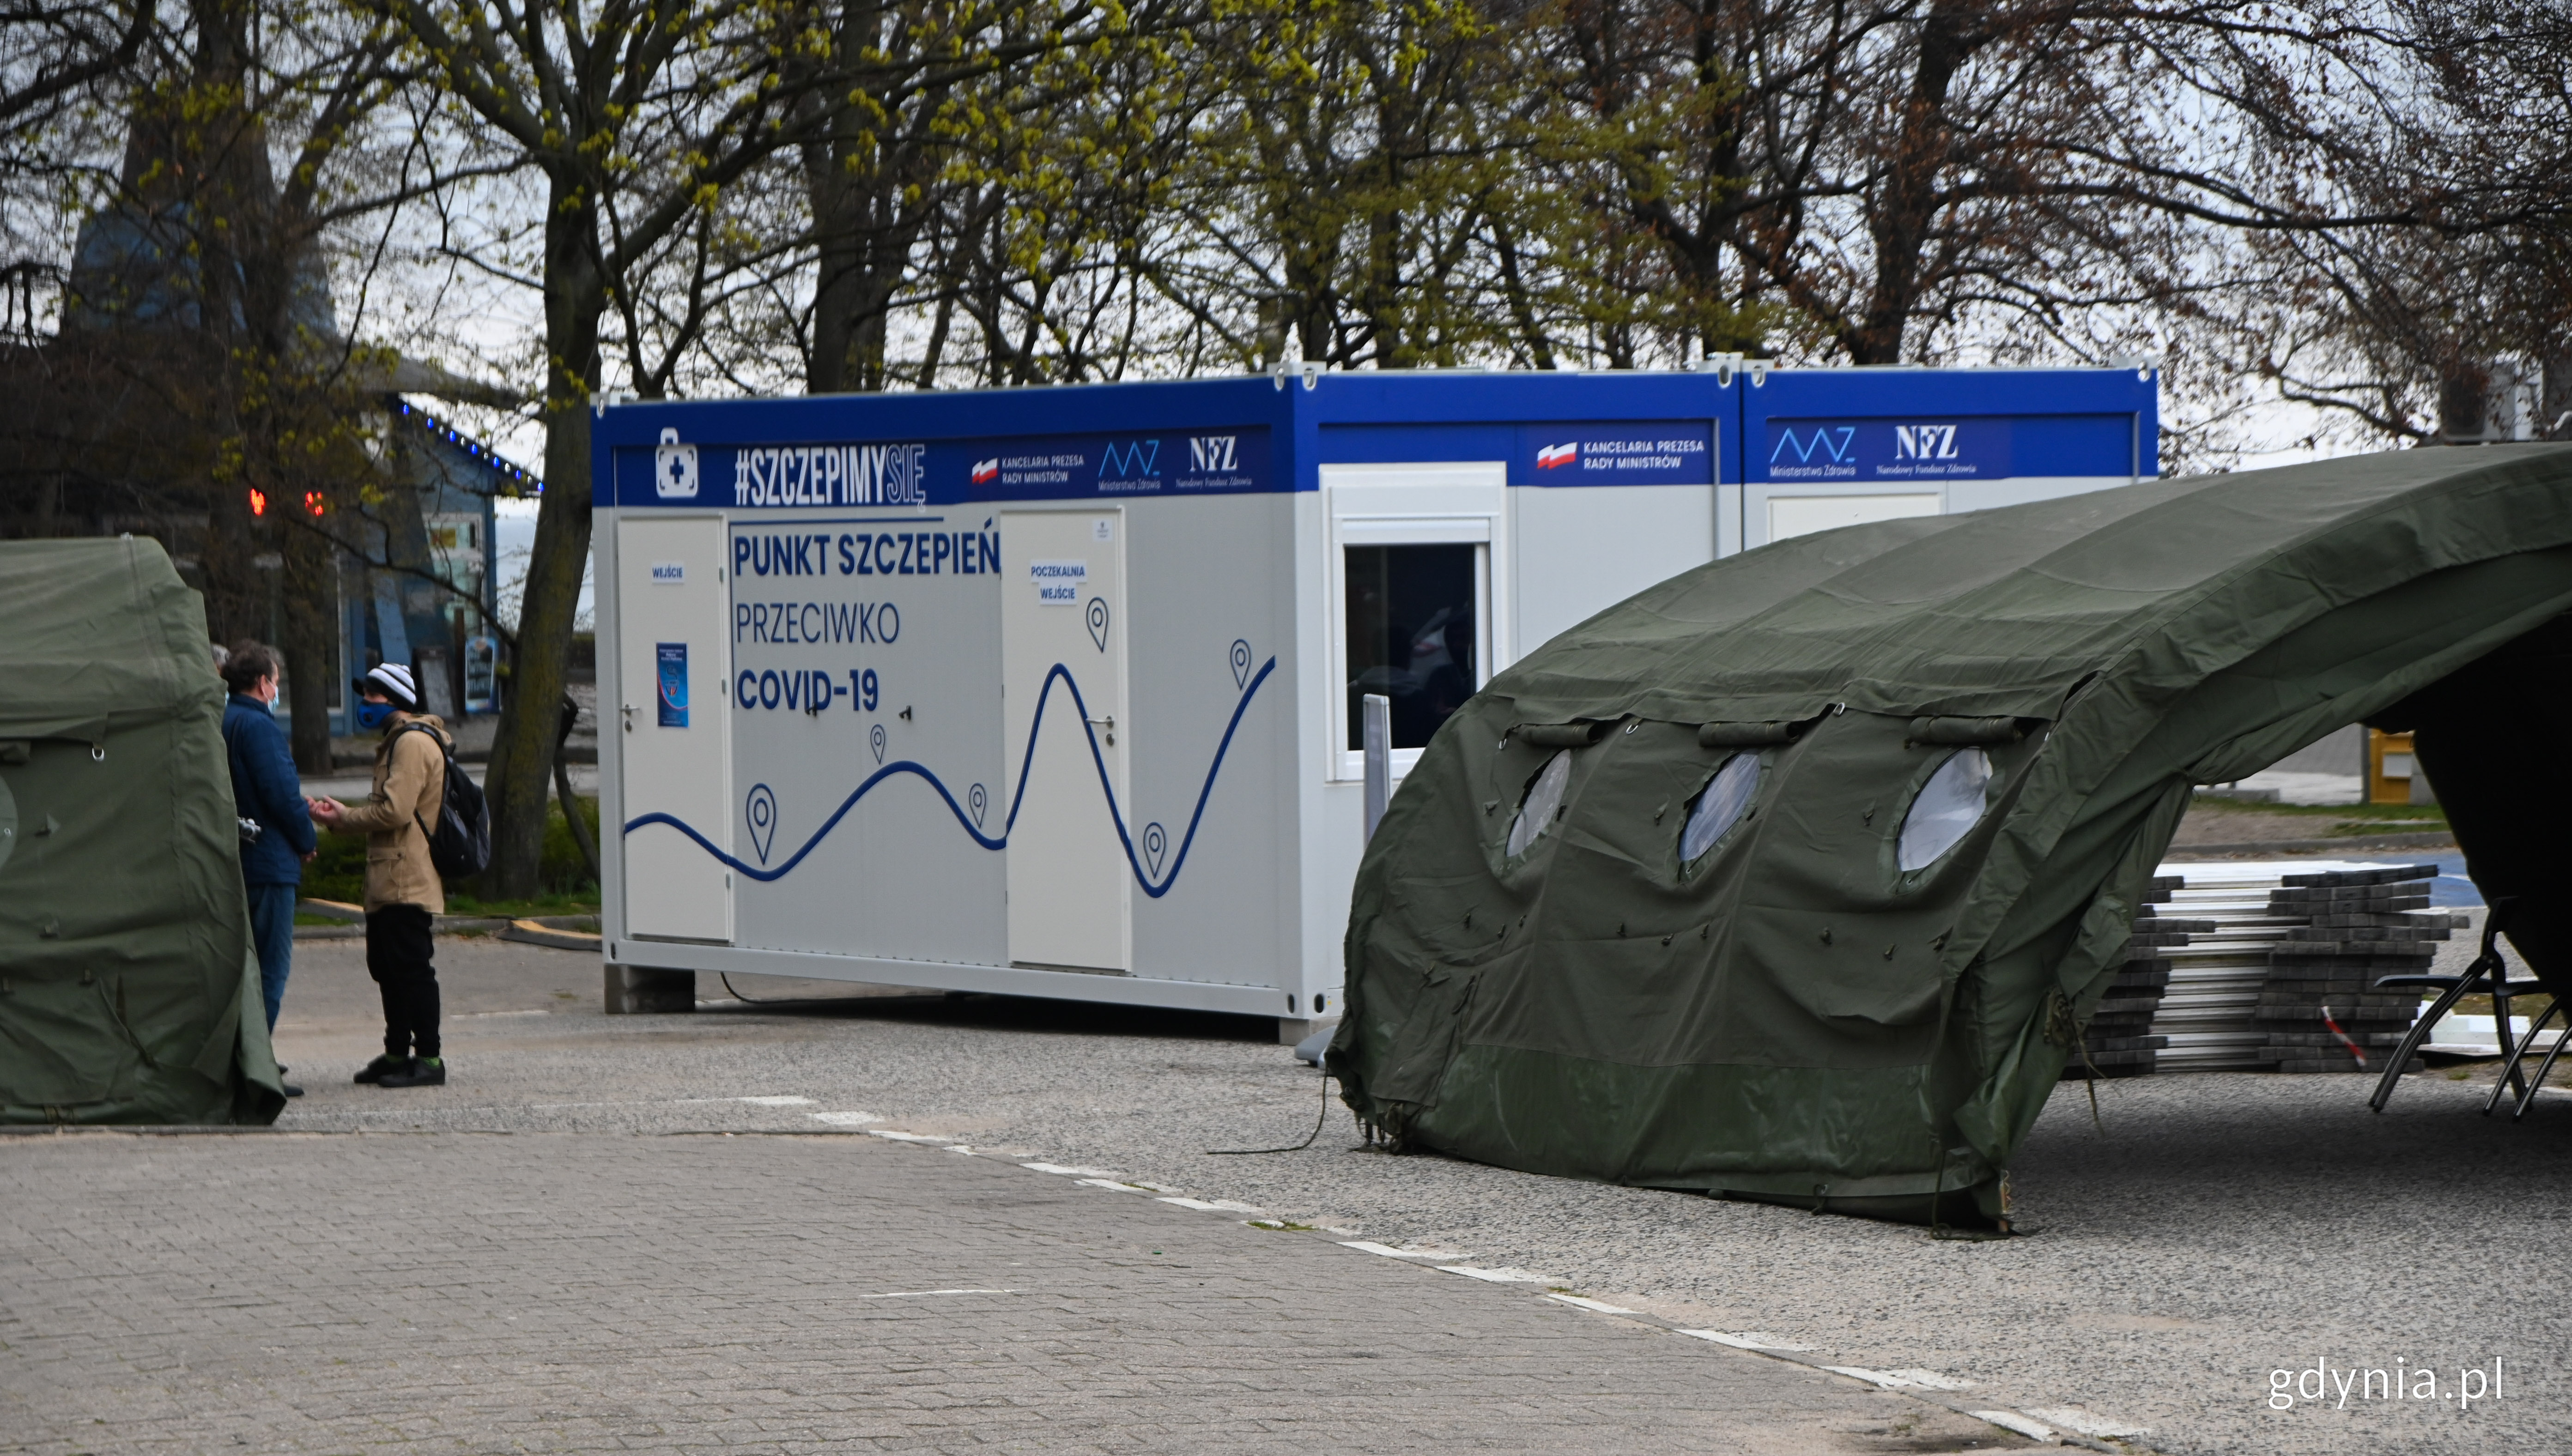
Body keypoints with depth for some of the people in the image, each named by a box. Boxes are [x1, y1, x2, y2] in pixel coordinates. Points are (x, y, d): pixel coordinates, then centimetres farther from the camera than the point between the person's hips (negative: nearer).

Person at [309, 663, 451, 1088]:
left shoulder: (413, 744, -13)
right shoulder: (399, 742, 22)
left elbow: (394, 811, -21)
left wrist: (346, 819, -8)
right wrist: (346, 813, 11)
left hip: (407, 881, -11)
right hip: (390, 881, 11)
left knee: (411, 967, -9)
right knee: (387, 966, 15)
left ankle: (428, 1058, -8)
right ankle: (397, 1053, 22)